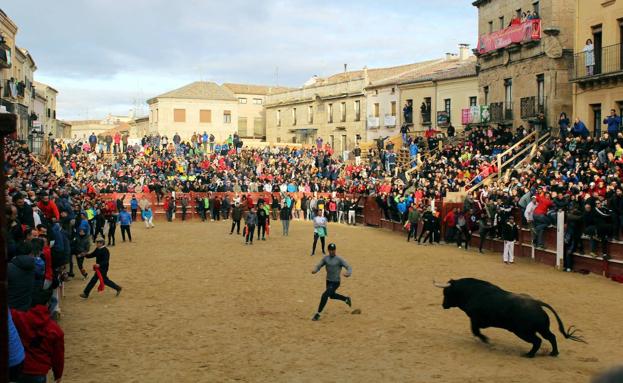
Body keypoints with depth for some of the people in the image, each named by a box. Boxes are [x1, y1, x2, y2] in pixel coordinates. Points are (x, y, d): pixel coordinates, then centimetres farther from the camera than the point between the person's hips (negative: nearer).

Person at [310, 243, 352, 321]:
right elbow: (318, 266, -1)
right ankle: (346, 299, 52)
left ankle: (318, 314, -7)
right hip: (328, 281, 7)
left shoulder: (339, 259, -15)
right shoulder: (325, 258, 0)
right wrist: (315, 270, -25)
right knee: (332, 295, 26)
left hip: (335, 282, -7)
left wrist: (348, 273, -40)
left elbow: (349, 267, -18)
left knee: (325, 295, -18)